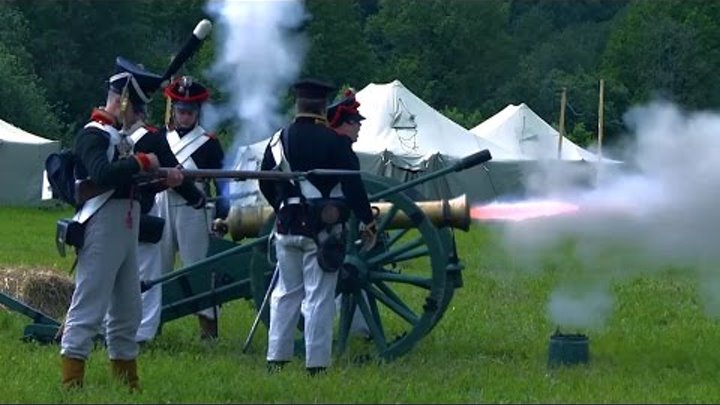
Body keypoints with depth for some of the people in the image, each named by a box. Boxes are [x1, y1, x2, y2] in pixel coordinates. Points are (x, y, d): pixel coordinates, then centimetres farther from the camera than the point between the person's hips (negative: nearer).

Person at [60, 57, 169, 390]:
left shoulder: (120, 137, 19)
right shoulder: (94, 135, -10)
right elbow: (102, 174, -27)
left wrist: (164, 179, 7)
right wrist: (142, 162, -19)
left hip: (125, 234, 10)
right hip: (101, 234, -10)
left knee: (127, 312, 15)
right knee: (88, 308, -10)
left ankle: (128, 383, 23)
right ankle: (71, 383, -10)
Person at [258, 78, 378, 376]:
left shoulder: (278, 140, 4)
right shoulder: (335, 142, -10)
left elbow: (266, 186, 12)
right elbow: (353, 186, -12)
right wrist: (368, 222, -3)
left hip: (287, 228, 4)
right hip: (323, 229, -4)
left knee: (286, 292, 15)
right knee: (319, 297, -1)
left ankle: (276, 358, 15)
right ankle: (316, 363, -2)